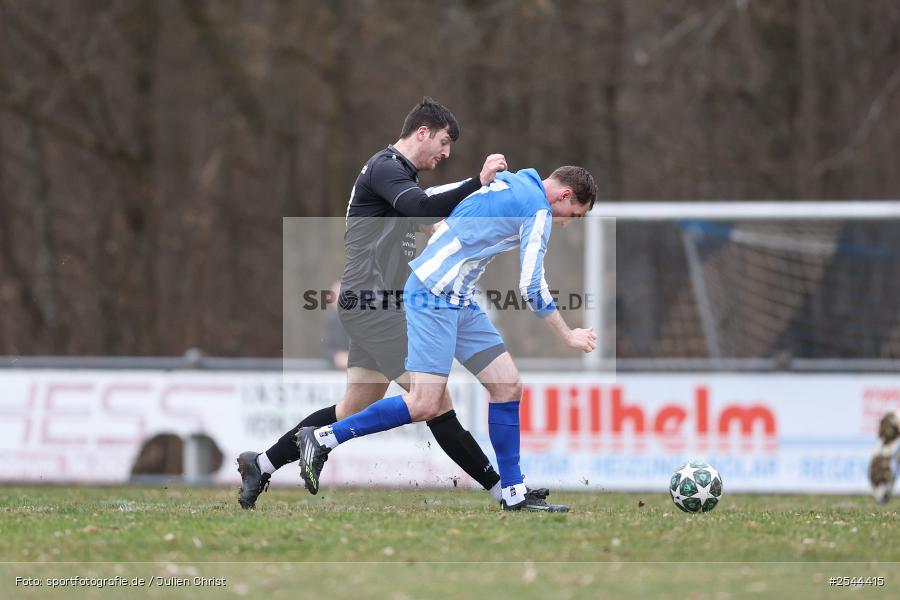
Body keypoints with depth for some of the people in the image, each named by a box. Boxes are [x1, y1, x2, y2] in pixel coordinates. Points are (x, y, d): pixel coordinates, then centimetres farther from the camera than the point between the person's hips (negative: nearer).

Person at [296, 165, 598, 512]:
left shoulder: (507, 182, 15)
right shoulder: (538, 209, -11)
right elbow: (532, 288, -11)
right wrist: (568, 337, -1)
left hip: (458, 301, 10)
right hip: (435, 297, -10)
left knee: (508, 386, 5)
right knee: (425, 405, -14)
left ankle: (513, 495, 7)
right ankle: (322, 439, -5)